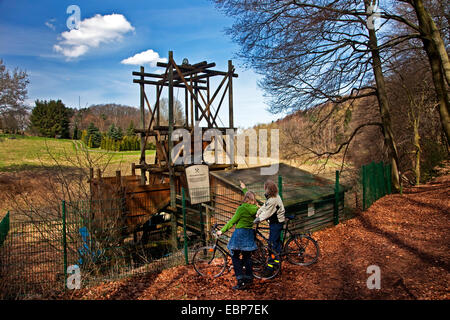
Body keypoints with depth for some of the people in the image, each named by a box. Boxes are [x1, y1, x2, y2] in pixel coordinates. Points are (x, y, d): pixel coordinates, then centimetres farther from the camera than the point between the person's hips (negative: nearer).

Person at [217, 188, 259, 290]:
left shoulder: (242, 208, -15)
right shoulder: (255, 209, 3)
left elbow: (232, 221, -12)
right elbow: (250, 196, 23)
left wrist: (222, 230, -3)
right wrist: (244, 189, 39)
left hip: (240, 233, -6)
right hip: (250, 234, 6)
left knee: (235, 257, 1)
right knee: (247, 257, 16)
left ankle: (241, 282, -3)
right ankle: (249, 279, 23)